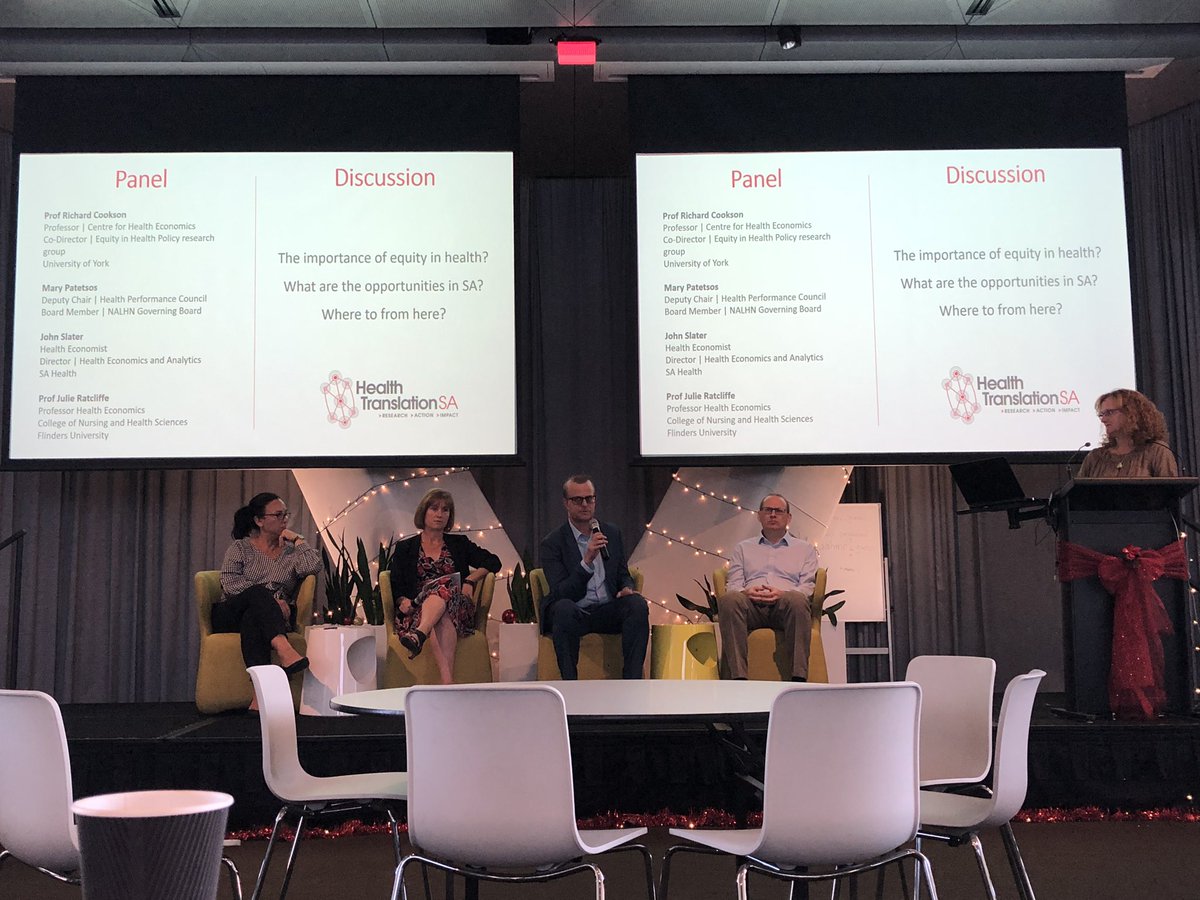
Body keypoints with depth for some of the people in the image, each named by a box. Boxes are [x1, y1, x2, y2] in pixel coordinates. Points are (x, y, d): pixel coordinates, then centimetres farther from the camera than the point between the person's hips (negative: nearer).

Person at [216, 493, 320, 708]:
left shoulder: (291, 552, 15)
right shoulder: (240, 547, 10)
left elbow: (314, 567, -7)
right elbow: (229, 583, -8)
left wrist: (297, 539, 4)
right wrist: (270, 600, -18)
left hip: (269, 619, 1)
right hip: (231, 616, -1)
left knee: (252, 619, -36)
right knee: (258, 592, -34)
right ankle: (284, 650, -57)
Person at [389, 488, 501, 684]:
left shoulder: (459, 543, 23)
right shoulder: (405, 548, 20)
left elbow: (493, 562, 15)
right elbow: (396, 587, 11)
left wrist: (471, 579, -2)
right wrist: (403, 601, -11)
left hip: (457, 610, 0)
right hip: (417, 612, 0)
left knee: (443, 592, -36)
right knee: (442, 620, -38)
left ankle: (419, 635, -64)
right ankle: (448, 681, -56)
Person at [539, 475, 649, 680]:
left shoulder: (612, 533, 11)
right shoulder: (552, 543, -4)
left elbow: (623, 575, 20)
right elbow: (560, 593, -13)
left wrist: (627, 588, -5)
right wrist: (587, 560, -26)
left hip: (608, 612, 4)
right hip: (573, 614, -4)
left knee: (638, 604, -26)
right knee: (564, 607, -38)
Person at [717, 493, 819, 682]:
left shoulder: (804, 548, 25)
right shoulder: (743, 548, 29)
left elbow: (808, 586, 11)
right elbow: (733, 584, 17)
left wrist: (782, 593, -10)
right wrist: (746, 591, -9)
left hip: (785, 605, -1)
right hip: (751, 605, 1)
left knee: (797, 600, -38)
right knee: (728, 599, -35)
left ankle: (799, 678, -41)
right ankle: (738, 677, -41)